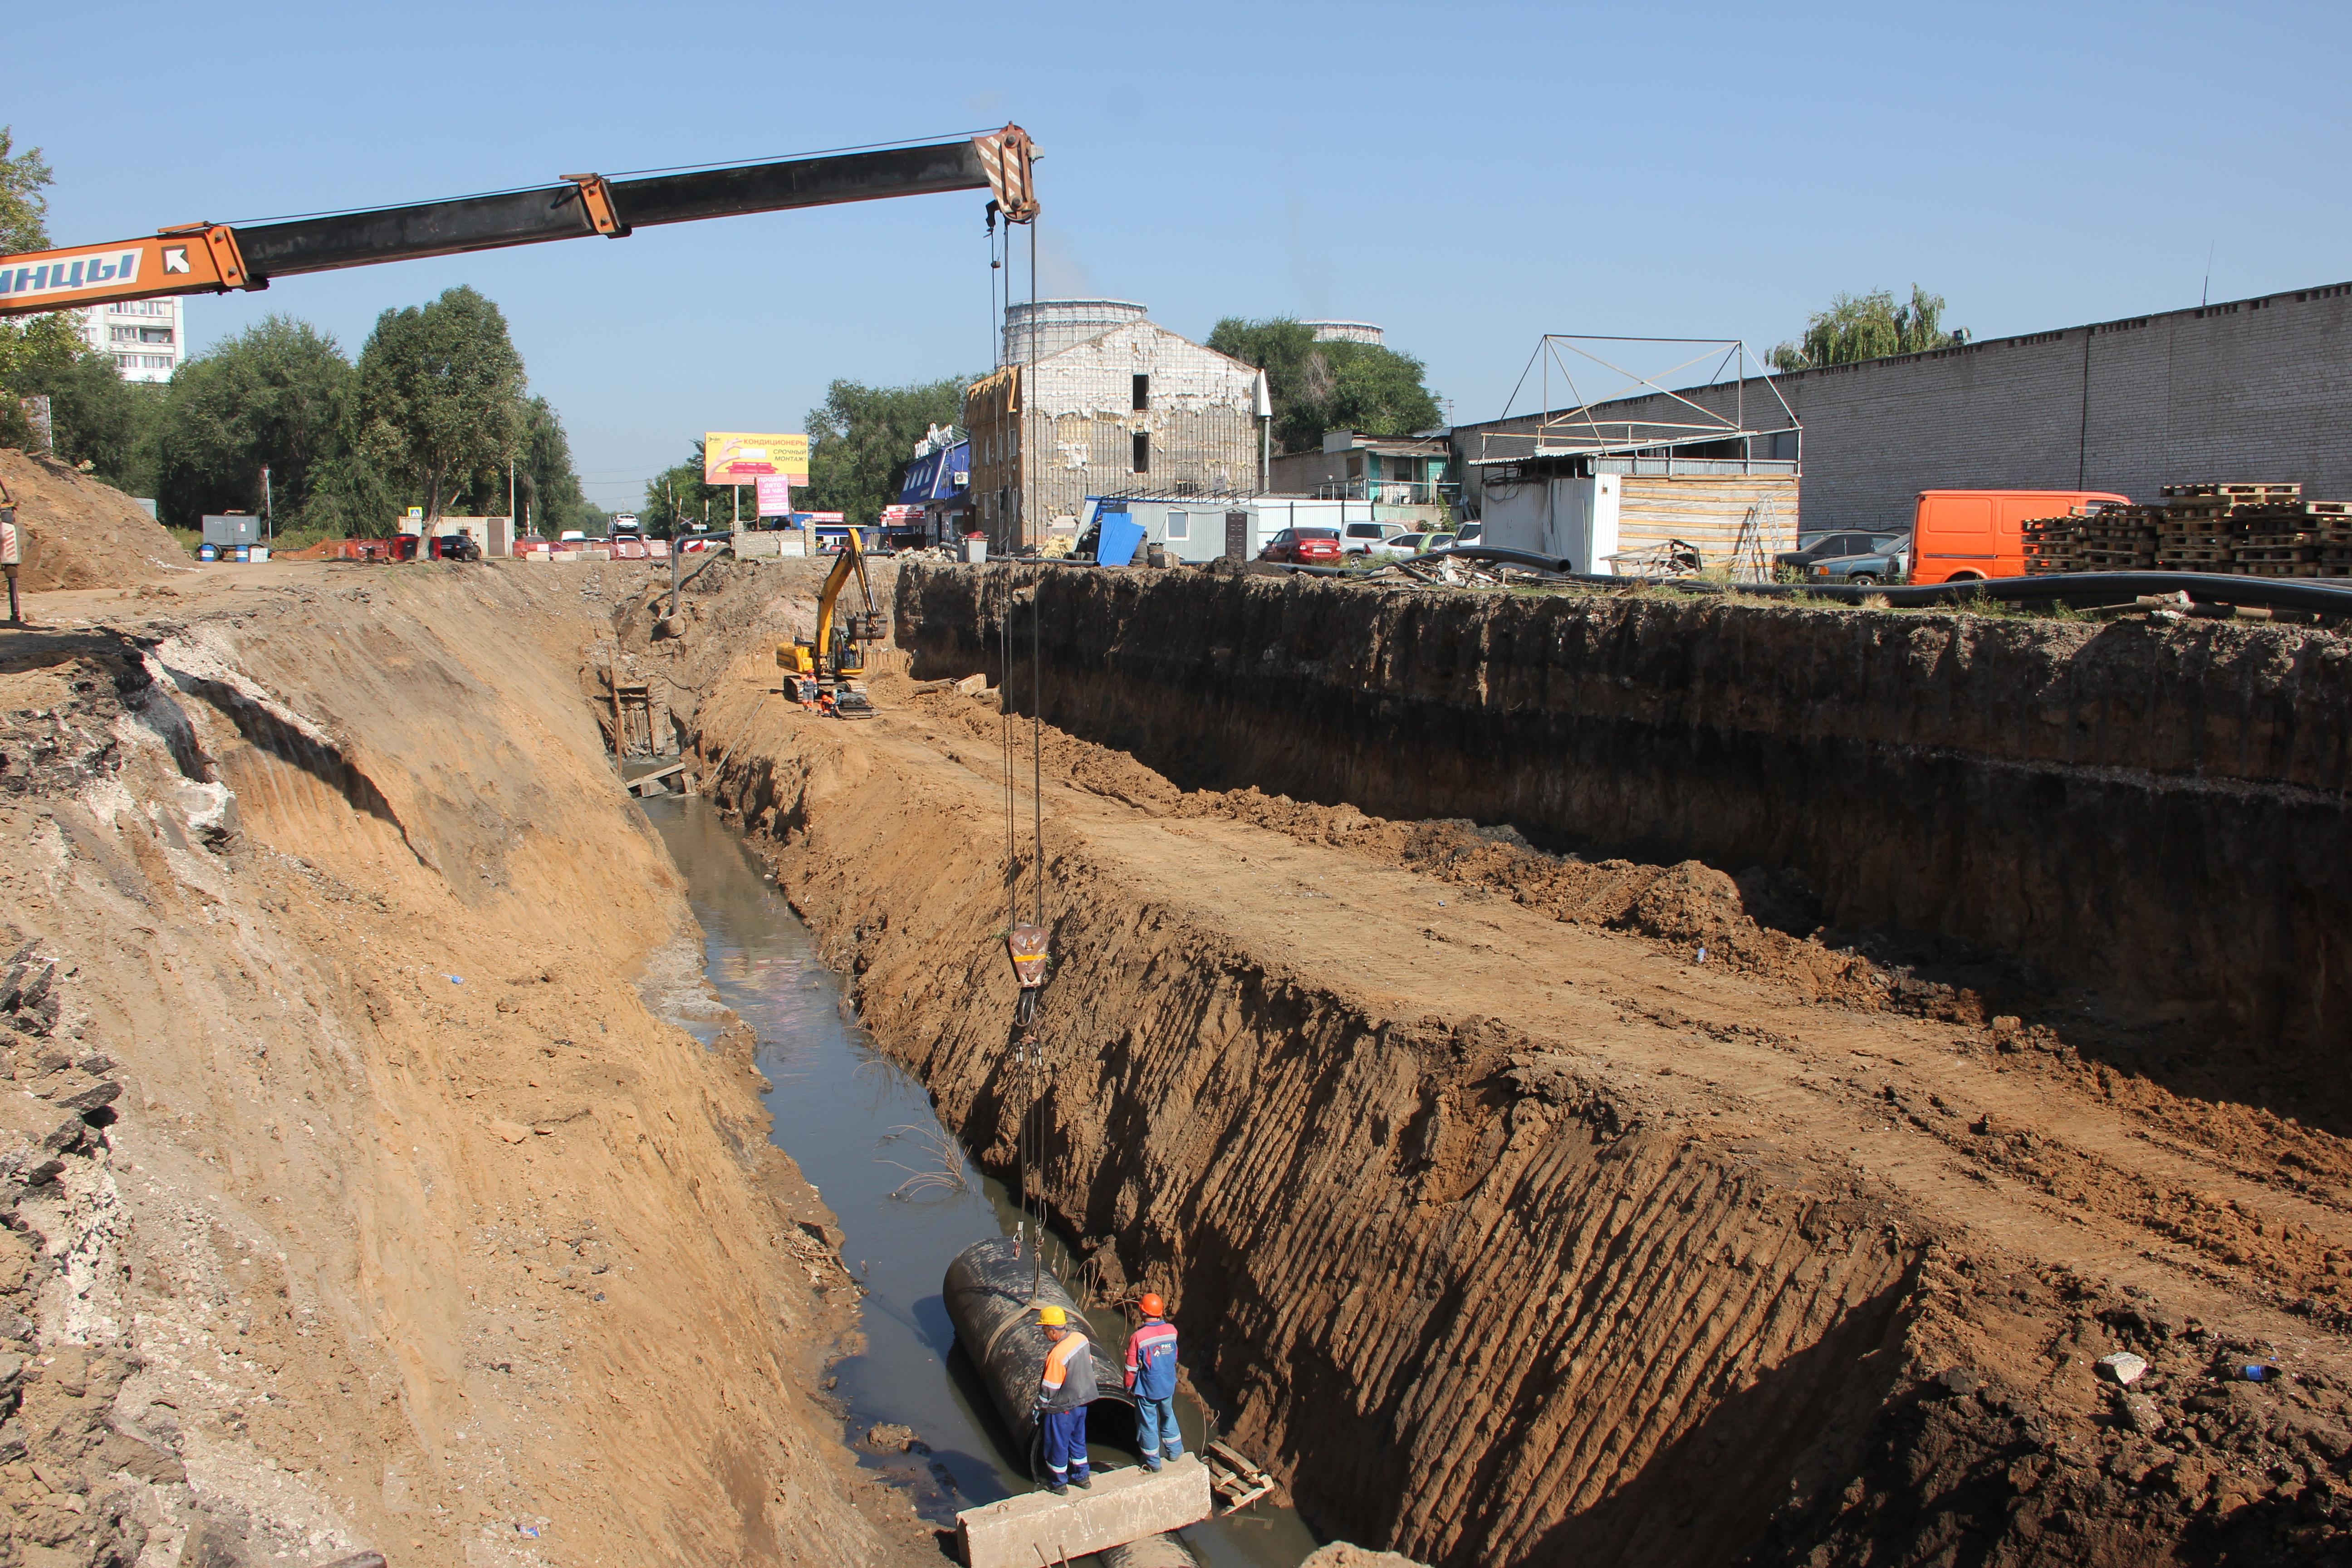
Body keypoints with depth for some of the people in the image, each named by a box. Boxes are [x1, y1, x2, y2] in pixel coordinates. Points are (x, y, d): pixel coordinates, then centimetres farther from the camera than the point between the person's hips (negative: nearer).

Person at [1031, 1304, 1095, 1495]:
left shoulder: (1057, 1355, -31)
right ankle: (1082, 1477, 38)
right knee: (1077, 1440, 25)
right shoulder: (1081, 1339, -9)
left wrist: (1039, 1410, -8)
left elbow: (1049, 1389, -22)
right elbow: (1089, 1365, 6)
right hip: (1082, 1401, 7)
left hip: (1062, 1408, -7)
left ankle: (1059, 1484, 29)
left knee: (1057, 1445, 13)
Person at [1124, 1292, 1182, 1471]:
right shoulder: (1172, 1330, -11)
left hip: (1147, 1390, -4)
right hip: (1168, 1387, 4)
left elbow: (1132, 1367, -15)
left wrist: (1129, 1386, 2)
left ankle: (1153, 1462, 26)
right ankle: (1175, 1451, 40)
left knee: (1148, 1423, 13)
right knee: (1168, 1416, 26)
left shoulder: (1138, 1337, -25)